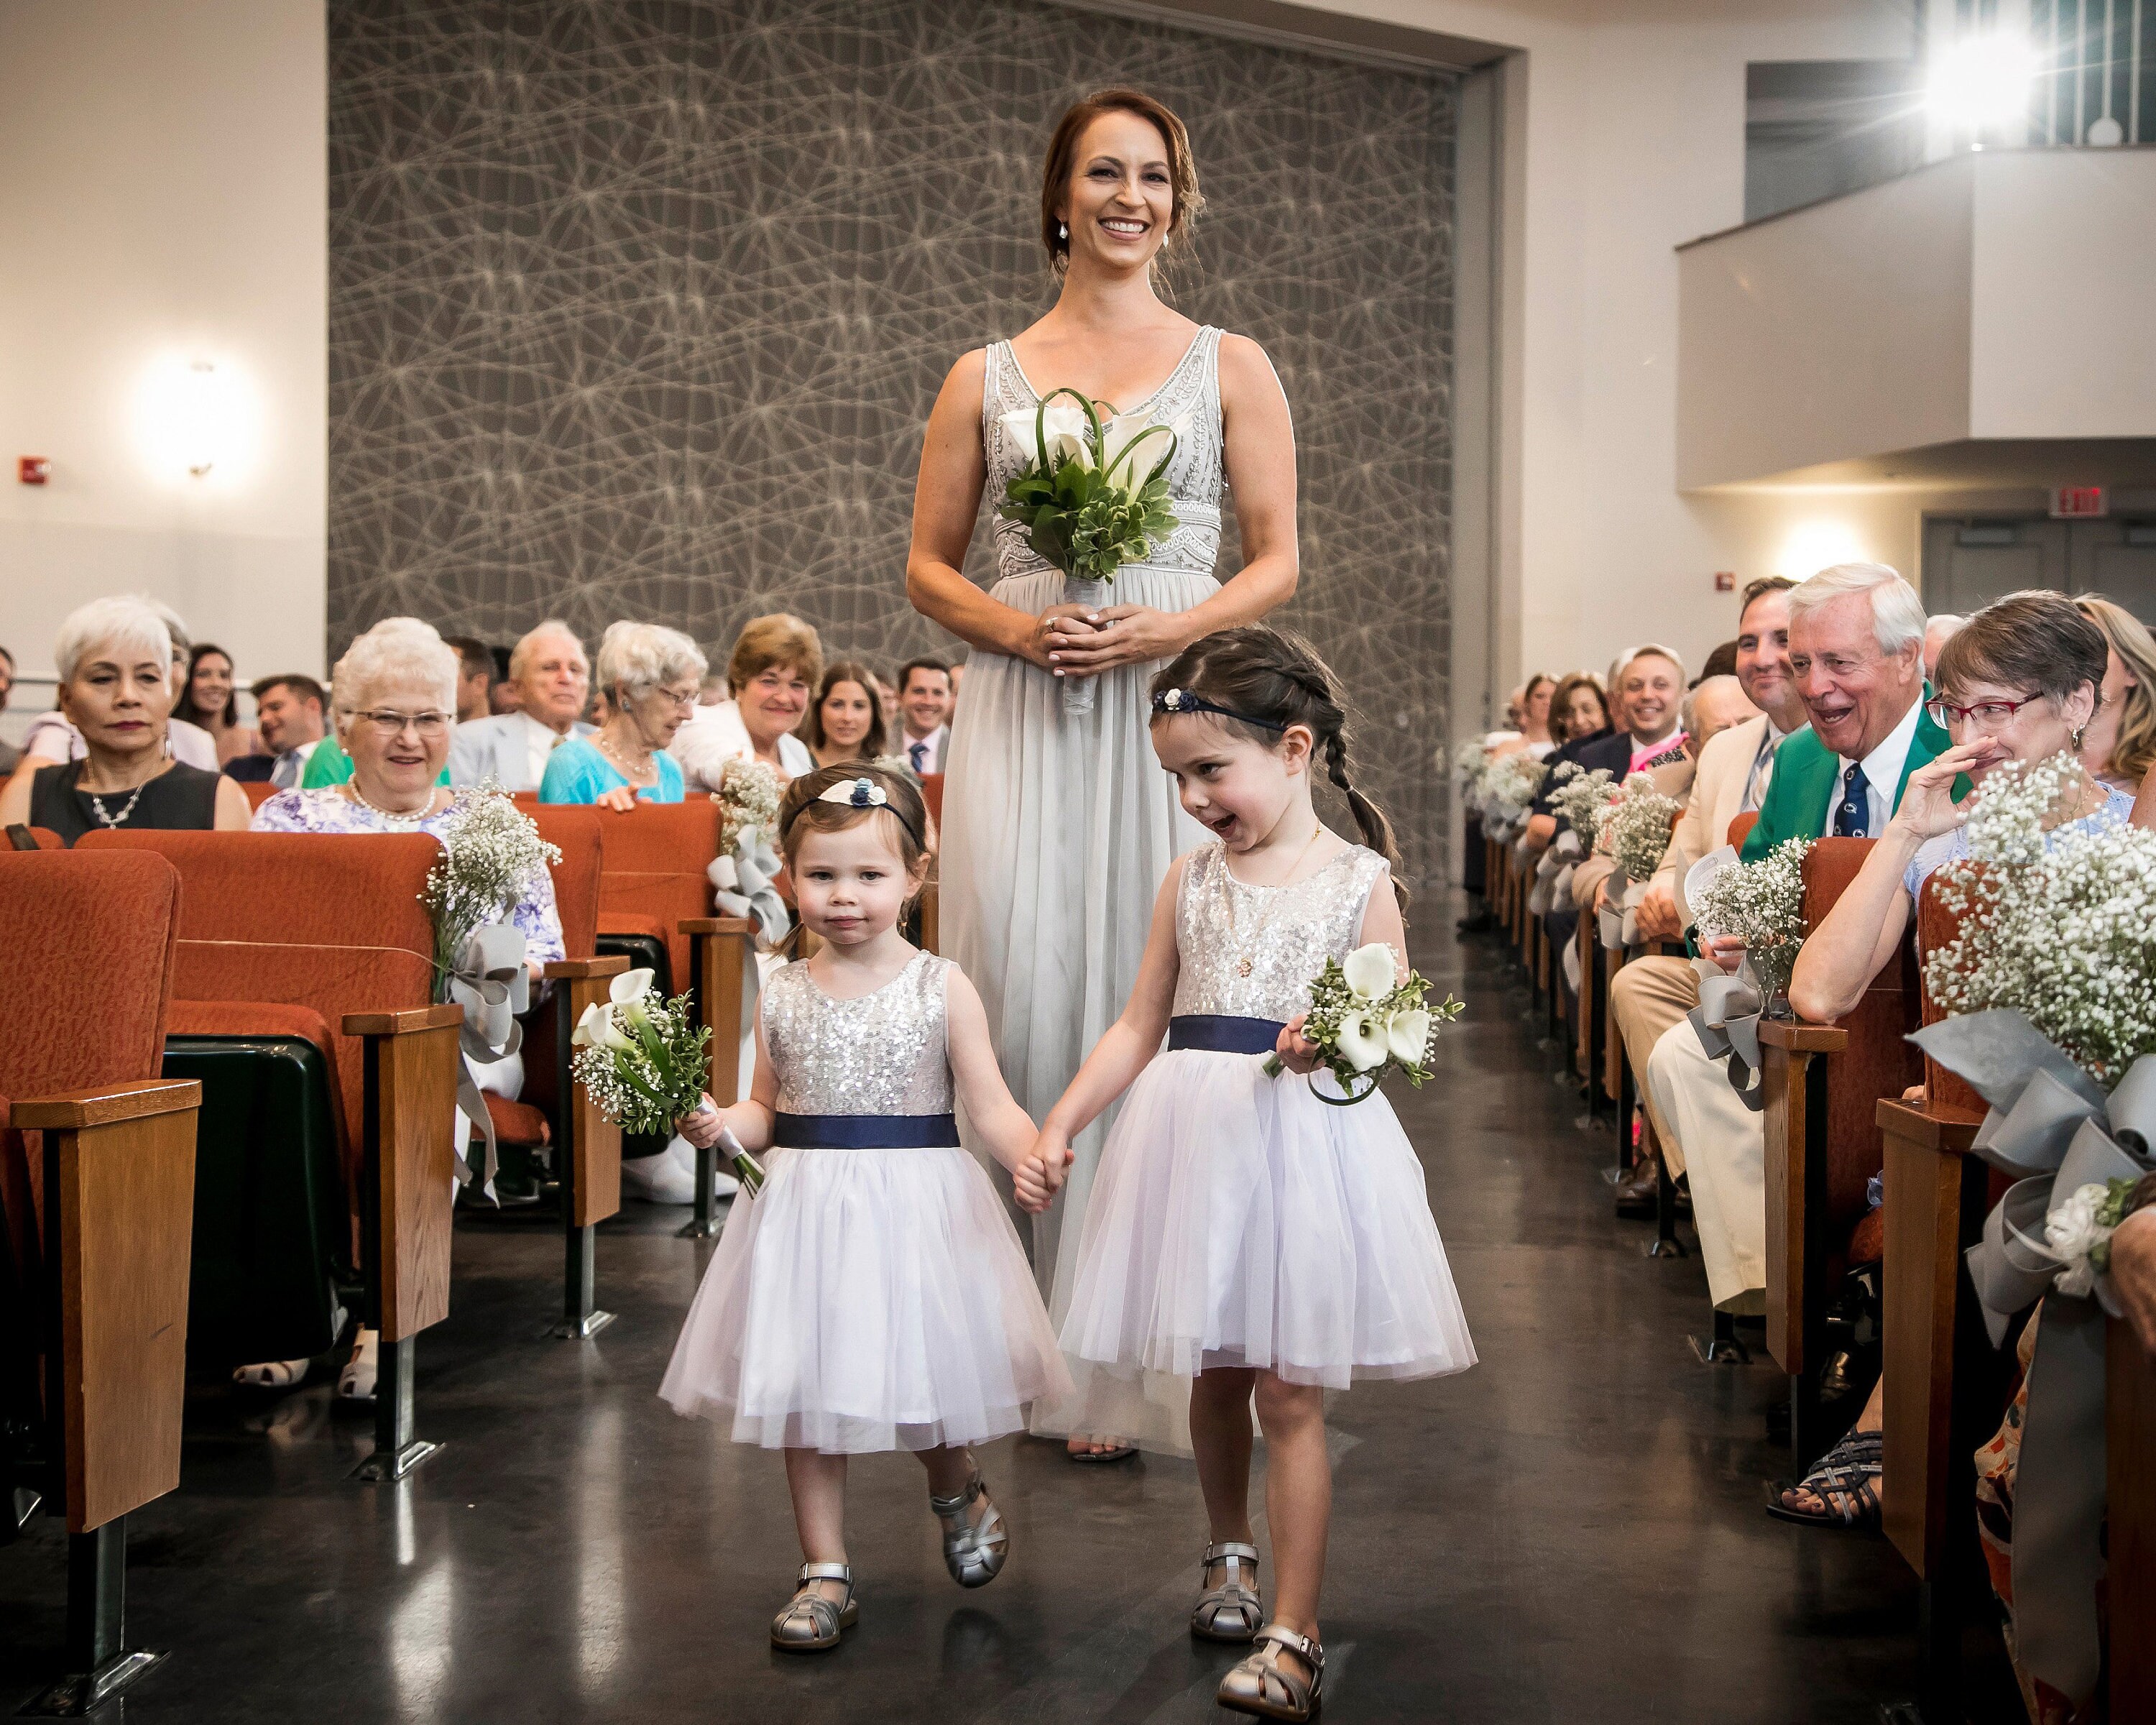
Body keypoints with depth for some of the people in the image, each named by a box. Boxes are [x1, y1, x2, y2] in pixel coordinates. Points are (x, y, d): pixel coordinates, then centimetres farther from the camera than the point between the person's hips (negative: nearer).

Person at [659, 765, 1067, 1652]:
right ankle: (825, 1573, 21)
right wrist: (719, 1122, -8)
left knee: (919, 1376, 0)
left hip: (916, 1208, -3)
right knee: (803, 1388, 6)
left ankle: (956, 1486, 36)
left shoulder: (942, 990, -5)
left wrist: (1029, 1156, -26)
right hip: (805, 1211, 3)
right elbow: (768, 1107, 13)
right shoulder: (783, 995, 4)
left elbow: (989, 1106, -6)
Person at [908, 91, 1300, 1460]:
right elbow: (928, 564, 12)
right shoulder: (986, 378, 12)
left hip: (1168, 713, 0)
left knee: (1141, 1003, -2)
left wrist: (1164, 629, -10)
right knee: (1016, 992, -8)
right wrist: (1014, 626, -8)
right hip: (1022, 716, 1)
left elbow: (1279, 564, 7)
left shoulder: (1231, 367, 10)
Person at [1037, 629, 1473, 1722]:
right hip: (1196, 1138, 4)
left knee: (1289, 1392, -5)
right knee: (1213, 1373, 14)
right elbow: (1140, 1026, 11)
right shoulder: (1191, 880, 8)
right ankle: (1229, 1551, 39)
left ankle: (1293, 1636, 0)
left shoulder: (1358, 880, -3)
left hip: (1304, 1141, -4)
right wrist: (1061, 1120, 3)